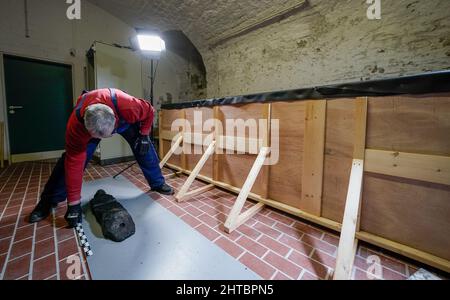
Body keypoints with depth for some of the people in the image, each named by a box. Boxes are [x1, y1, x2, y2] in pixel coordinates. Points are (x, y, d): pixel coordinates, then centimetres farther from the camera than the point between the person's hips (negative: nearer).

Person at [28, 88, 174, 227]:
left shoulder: (128, 106, -47)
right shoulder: (75, 126, -39)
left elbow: (149, 111, -23)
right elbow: (74, 163, -32)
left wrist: (144, 135, -20)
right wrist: (74, 203, -28)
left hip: (124, 119, 1)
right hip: (87, 124, 0)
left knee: (144, 148, -6)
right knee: (69, 159, -13)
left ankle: (158, 183, 14)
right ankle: (48, 202, 7)